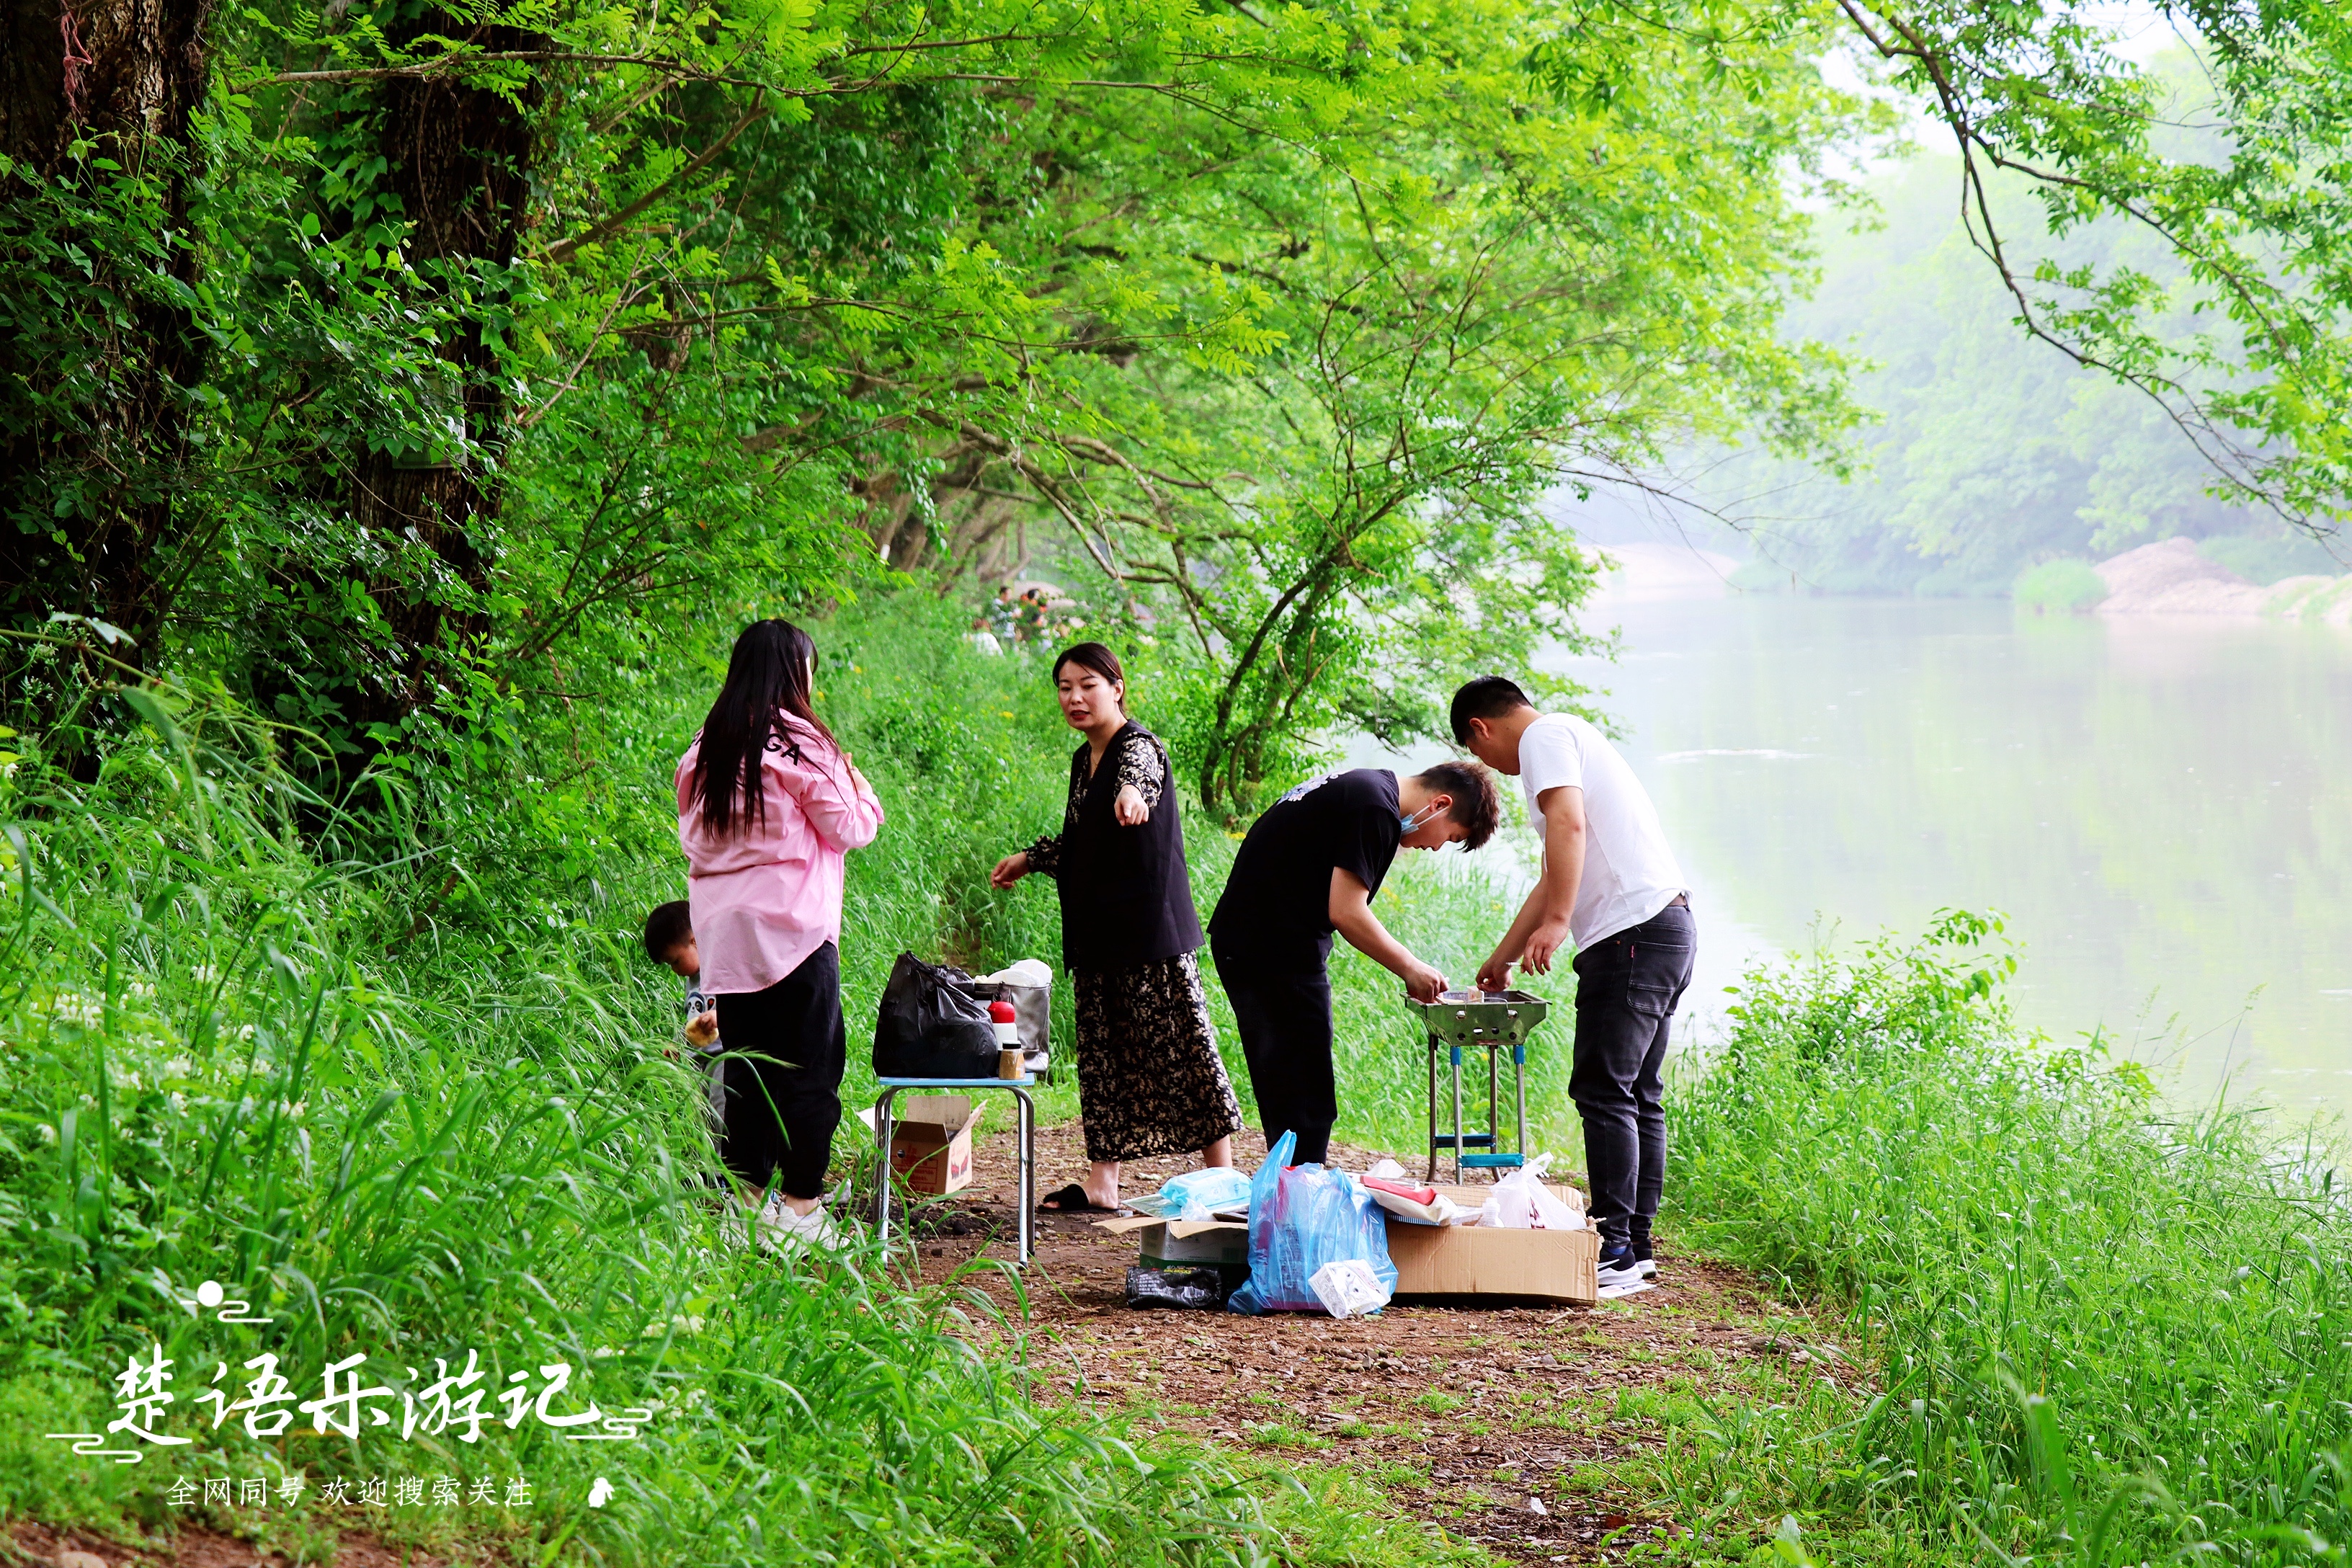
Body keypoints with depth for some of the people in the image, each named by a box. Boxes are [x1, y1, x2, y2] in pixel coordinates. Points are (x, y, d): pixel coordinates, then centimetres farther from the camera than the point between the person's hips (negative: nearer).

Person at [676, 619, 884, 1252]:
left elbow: (692, 836, 15)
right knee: (811, 1068, -1)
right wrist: (861, 791, 15)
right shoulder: (799, 742, -9)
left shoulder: (707, 747, 9)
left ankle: (749, 1199, 11)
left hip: (724, 932, 6)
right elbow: (848, 828, -3)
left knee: (746, 1068, 11)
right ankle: (800, 1206, -4)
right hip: (792, 927, -6)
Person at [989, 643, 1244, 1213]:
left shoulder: (1139, 747, -11)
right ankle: (1102, 1183, 8)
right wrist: (1030, 860, 36)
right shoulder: (1083, 760, 14)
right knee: (1103, 1053, 6)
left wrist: (1131, 792, -60)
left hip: (1151, 930, -8)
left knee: (1182, 1044, -5)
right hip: (1097, 932, 8)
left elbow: (1139, 772, -38)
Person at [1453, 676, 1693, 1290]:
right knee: (1638, 1096, 11)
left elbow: (1568, 823, -21)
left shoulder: (1545, 736, -1)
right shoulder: (1571, 736, 29)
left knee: (1604, 1091, -10)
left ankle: (1615, 1250, -11)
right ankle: (1636, 1247, 13)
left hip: (1633, 930, -10)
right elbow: (1555, 880, 36)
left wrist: (1557, 922, -27)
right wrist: (1500, 961, 42)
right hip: (1667, 924, 10)